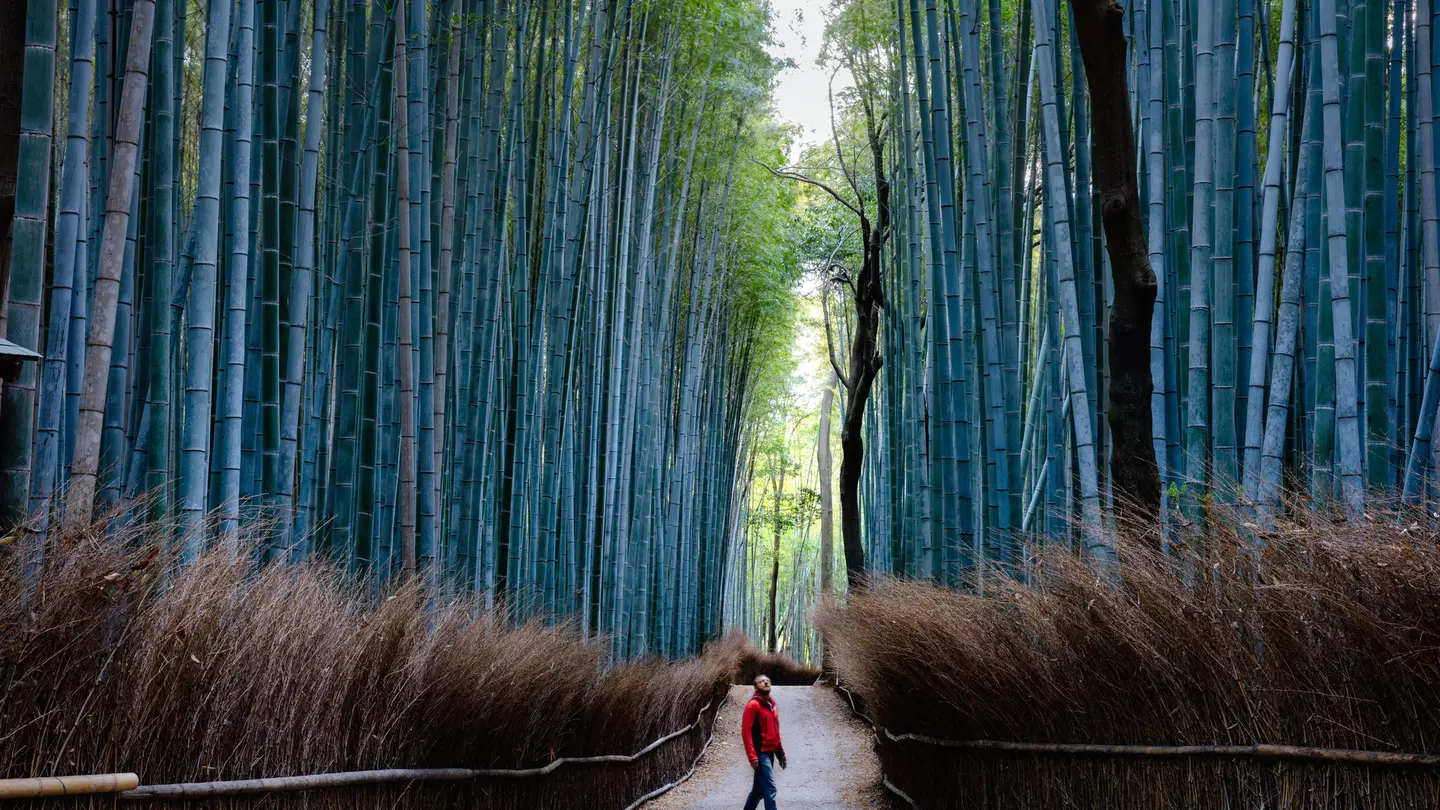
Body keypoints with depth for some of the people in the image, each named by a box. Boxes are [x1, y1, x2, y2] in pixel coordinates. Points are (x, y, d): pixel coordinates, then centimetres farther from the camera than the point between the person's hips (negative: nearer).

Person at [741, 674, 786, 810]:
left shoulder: (772, 705, 15)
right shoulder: (753, 705, -11)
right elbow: (746, 731, -16)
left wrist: (780, 752, 18)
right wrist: (752, 756, -21)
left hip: (770, 753, 8)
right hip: (761, 753, -8)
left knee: (759, 788, 15)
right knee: (769, 789, -12)